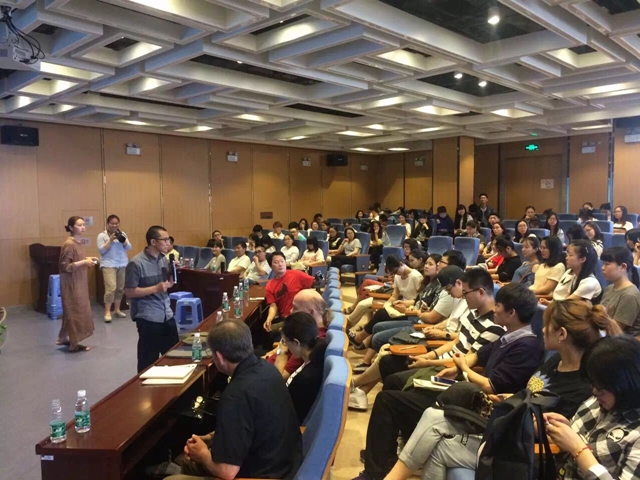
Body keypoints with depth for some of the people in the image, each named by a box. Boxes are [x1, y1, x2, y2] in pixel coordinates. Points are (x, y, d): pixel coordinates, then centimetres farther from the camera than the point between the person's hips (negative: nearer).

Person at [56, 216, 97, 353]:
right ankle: (74, 345, 7)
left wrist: (87, 259, 7)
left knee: (71, 312, 17)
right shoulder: (69, 244, -19)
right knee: (76, 312, -2)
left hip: (78, 284, 10)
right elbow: (65, 266, -22)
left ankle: (63, 338, 30)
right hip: (72, 284, -10)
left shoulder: (77, 243, 10)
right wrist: (84, 262, -24)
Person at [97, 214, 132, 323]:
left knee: (120, 288, 8)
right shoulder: (102, 235, 0)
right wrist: (110, 240, -15)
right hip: (109, 265, -4)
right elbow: (101, 250, -9)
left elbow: (129, 248, 3)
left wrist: (122, 239, -13)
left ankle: (117, 310, 20)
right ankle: (107, 312, -8)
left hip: (123, 264, 5)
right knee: (111, 288, -15)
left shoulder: (122, 234, 10)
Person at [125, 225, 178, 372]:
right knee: (149, 361, 6)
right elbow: (129, 292, -15)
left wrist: (172, 271, -3)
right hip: (148, 318, -7)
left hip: (167, 315, 7)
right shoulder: (136, 263, -15)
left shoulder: (163, 259, 7)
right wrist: (156, 288, -22)